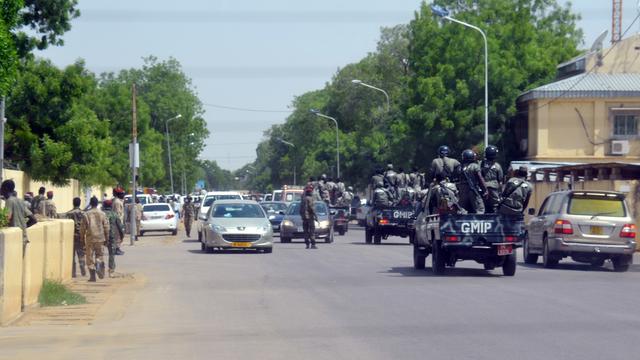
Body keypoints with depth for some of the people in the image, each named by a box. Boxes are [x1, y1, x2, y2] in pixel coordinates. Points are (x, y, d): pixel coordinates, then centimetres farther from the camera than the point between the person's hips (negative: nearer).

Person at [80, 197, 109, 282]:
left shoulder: (86, 214, -4)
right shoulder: (102, 214, 0)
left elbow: (83, 228, -1)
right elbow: (106, 227, 2)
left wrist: (82, 238, 11)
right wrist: (106, 238, 12)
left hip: (90, 239, -1)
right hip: (100, 238, 1)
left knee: (90, 257, 5)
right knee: (100, 255, 17)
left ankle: (92, 276, 3)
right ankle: (99, 263, -15)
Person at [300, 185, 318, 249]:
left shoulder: (303, 199, 14)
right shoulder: (310, 199, -10)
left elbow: (300, 210, 17)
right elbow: (312, 208, -17)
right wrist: (315, 216, -13)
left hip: (304, 217, 8)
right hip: (310, 217, -8)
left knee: (306, 232, 8)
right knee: (312, 231, -7)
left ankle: (307, 244, 6)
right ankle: (313, 244, -12)